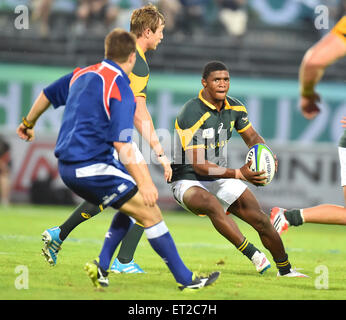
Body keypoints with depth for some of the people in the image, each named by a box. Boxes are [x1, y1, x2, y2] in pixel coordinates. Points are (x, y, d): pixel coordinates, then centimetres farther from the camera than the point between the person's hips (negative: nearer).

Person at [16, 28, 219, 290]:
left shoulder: (83, 75, 11)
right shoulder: (121, 90, -14)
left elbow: (47, 94, 26)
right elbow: (121, 143, -21)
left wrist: (29, 123, 44)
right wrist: (143, 182, -21)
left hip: (67, 167, 9)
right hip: (93, 167, -9)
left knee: (130, 206, 22)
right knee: (149, 212, -7)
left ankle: (101, 266, 14)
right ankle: (185, 279, -7)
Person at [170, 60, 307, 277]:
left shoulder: (235, 108, -1)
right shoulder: (192, 115, -24)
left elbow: (252, 137, 17)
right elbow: (198, 165, -27)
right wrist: (238, 174, -35)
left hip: (220, 178, 7)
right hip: (188, 181, -7)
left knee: (260, 219, -5)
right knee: (212, 205, -39)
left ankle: (285, 270, 15)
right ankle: (254, 255, -35)